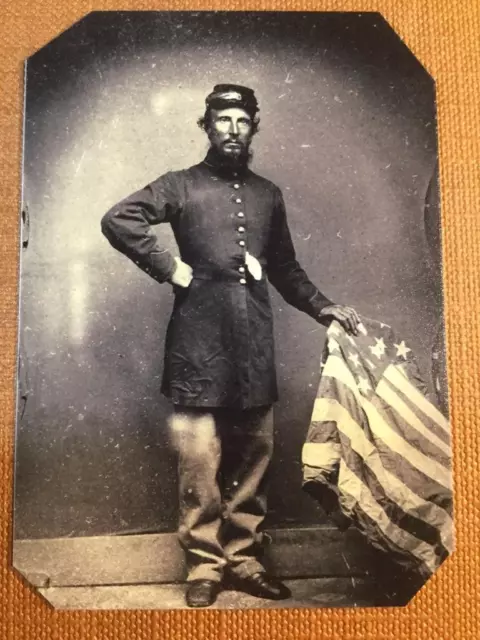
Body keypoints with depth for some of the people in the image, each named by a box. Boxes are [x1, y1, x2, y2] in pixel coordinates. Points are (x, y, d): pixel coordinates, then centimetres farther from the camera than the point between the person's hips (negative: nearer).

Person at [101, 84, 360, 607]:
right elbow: (118, 219, -6)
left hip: (254, 340, 4)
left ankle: (243, 559, 23)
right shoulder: (182, 185, 5)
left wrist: (322, 307, 13)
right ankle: (204, 565, 15)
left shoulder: (268, 195, 18)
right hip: (199, 339, -4)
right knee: (200, 458, -1)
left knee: (253, 455, 8)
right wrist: (168, 268, -9)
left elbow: (285, 267, 23)